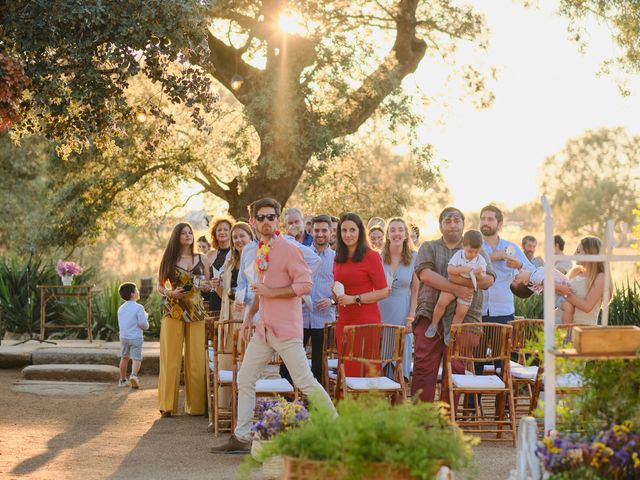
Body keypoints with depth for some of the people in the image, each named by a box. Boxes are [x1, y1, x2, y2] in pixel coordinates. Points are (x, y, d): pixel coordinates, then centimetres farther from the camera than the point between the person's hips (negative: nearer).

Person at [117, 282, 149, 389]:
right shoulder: (139, 308, -12)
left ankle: (122, 380, 29)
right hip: (135, 338, -6)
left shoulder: (121, 308, 8)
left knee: (124, 358, 20)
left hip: (123, 337, 6)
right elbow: (143, 324, -16)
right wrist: (146, 317, 4)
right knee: (136, 359, -6)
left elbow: (120, 325, 14)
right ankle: (134, 375, -31)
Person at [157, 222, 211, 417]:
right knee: (171, 357, -4)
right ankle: (168, 404, 0)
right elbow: (160, 286, 12)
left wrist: (204, 286, -5)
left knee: (196, 358, -2)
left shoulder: (201, 259, 11)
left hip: (196, 311, 1)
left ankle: (196, 405, 4)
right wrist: (171, 293, -7)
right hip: (173, 311, -1)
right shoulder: (169, 259, 7)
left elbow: (208, 286, 17)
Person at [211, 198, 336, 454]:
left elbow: (305, 285, -18)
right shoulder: (259, 251, 14)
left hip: (286, 330, -8)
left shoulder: (288, 249, -11)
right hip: (264, 328, 8)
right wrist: (249, 315, 18)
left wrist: (271, 292, -18)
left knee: (304, 380, -9)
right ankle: (241, 437, 15)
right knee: (245, 379, 9)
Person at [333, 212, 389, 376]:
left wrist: (354, 299, -15)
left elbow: (383, 292, -10)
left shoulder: (371, 256, -6)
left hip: (366, 322, -6)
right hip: (344, 322, 6)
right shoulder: (338, 259, 12)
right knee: (347, 371, 5)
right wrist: (336, 295, 6)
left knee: (367, 371, -6)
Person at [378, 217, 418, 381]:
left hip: (402, 320, 0)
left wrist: (411, 317, -3)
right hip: (380, 317, 0)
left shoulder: (414, 258, 3)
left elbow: (416, 290, 3)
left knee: (400, 366, -1)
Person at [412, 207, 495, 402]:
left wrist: (463, 281, -16)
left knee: (456, 368, 0)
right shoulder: (429, 248, 13)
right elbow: (425, 274, -6)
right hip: (430, 315, -1)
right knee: (424, 366, -5)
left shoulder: (476, 250, 15)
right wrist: (455, 289, -16)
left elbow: (488, 280, 0)